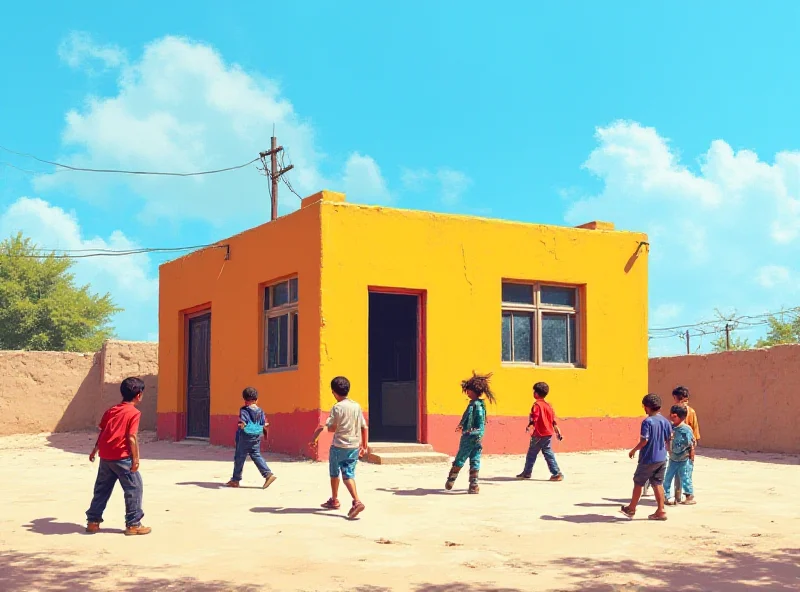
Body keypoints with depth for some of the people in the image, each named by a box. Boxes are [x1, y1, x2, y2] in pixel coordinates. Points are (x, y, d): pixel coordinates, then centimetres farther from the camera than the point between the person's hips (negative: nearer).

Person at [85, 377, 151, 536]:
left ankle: (93, 521, 21)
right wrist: (136, 458, -12)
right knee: (134, 488, 3)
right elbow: (132, 437, -15)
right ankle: (133, 524, 4)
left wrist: (95, 450, 28)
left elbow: (102, 431, 17)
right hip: (121, 457, -7)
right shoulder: (134, 413, -9)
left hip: (105, 457, 7)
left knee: (102, 488, 18)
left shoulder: (111, 410, 13)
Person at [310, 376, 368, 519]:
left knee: (334, 472, 16)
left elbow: (332, 428, -15)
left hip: (339, 446, -5)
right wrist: (364, 445, 17)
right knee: (349, 474, 4)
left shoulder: (337, 407, -11)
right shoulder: (357, 406, 7)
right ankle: (357, 501, -16)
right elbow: (364, 427, 10)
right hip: (354, 446, 5)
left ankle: (334, 500, 29)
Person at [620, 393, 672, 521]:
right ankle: (661, 511, 8)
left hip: (648, 459, -6)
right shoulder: (665, 421, 3)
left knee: (638, 482, 9)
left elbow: (644, 440, -21)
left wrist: (634, 450, -8)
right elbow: (669, 439, 9)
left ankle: (631, 509, 21)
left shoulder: (647, 422, -17)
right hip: (662, 458, 6)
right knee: (658, 484, 11)